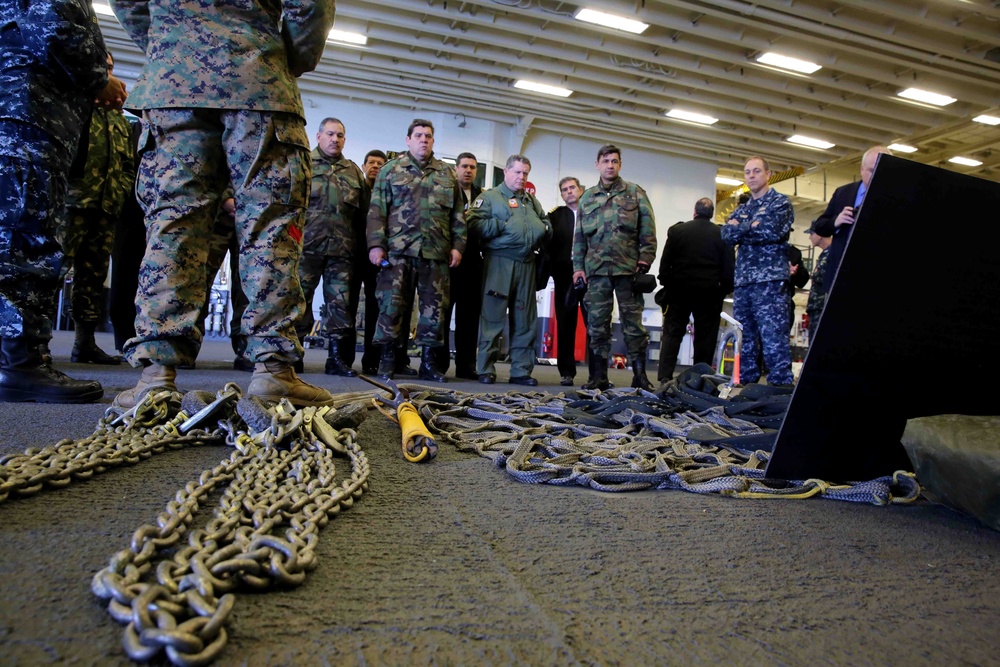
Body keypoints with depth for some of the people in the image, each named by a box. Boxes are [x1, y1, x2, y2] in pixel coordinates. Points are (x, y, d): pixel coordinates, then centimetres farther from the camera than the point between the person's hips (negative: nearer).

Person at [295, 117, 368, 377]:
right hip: (306, 245, -3)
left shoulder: (354, 171, 19)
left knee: (341, 303, 2)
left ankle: (336, 357, 9)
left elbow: (363, 212, 16)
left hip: (342, 250, 3)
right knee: (299, 299, 0)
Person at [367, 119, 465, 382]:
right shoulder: (391, 170, 11)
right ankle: (388, 360, 8)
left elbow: (458, 215, 16)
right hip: (398, 250, -2)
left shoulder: (448, 175, 17)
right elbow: (376, 210, 4)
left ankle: (429, 362, 11)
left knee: (435, 308, 2)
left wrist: (458, 246, 6)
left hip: (436, 252, 2)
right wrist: (376, 244, -6)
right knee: (392, 305, -3)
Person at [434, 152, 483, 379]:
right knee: (442, 312, 0)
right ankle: (439, 363, 6)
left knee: (470, 314, 5)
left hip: (473, 262, 4)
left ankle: (466, 365, 10)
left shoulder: (483, 195, 16)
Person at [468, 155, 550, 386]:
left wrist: (543, 230, 2)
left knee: (525, 320, 6)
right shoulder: (489, 197, 5)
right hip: (499, 262, -5)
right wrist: (502, 225, -13)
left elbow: (547, 227, 24)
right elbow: (474, 224, -8)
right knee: (492, 317, -5)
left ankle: (521, 370, 12)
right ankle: (486, 369, 2)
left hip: (526, 264, 6)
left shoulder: (532, 201, 22)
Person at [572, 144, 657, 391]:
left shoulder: (635, 193, 8)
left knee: (633, 322, 0)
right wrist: (578, 266, 8)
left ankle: (640, 375, 6)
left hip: (628, 268, -2)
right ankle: (598, 376, 10)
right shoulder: (587, 197, 15)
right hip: (596, 269, 3)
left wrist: (645, 258, -8)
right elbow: (579, 236, 16)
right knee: (597, 324, 4)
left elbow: (647, 229, 2)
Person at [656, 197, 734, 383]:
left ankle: (665, 376, -3)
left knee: (672, 333, 5)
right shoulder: (722, 234, 2)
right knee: (705, 336, 6)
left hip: (679, 290, 0)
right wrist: (724, 290, 10)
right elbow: (729, 267, 1)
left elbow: (665, 262, 0)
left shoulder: (676, 230, 1)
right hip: (709, 292, 0)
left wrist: (666, 284, 9)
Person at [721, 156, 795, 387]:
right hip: (743, 281, 6)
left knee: (773, 338, -12)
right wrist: (753, 226, -8)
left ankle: (781, 387, -11)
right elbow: (727, 234, 4)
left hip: (770, 280, -6)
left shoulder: (781, 202, 5)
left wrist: (741, 230, -1)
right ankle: (745, 386, 14)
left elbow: (772, 231, -13)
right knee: (744, 338, 8)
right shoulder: (742, 209, 22)